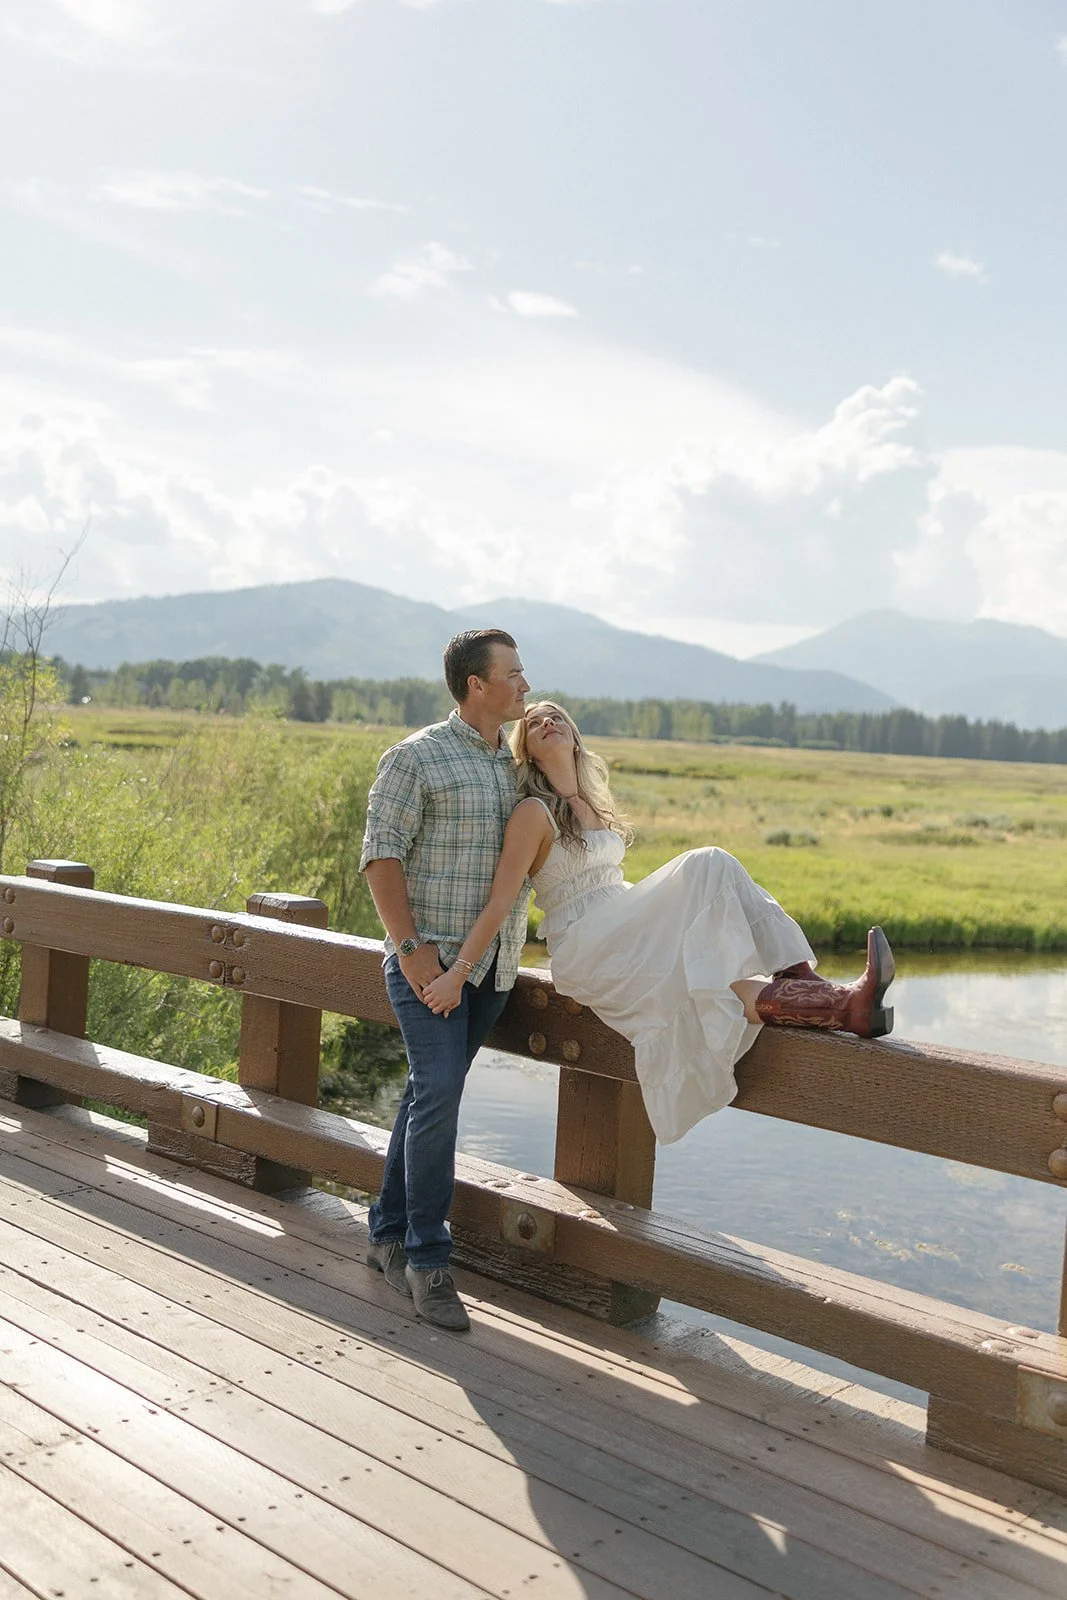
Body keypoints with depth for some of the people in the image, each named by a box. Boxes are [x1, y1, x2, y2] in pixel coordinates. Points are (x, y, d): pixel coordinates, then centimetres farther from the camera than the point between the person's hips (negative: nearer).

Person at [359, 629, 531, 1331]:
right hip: (430, 960, -6)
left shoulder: (518, 765, 15)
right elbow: (382, 853, -10)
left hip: (493, 966, 6)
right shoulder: (417, 757, -6)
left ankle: (389, 1234, 24)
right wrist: (410, 946, -18)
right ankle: (428, 1260, -3)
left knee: (431, 1095, 12)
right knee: (439, 1091, -13)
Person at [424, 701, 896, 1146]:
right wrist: (456, 974, -19)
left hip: (627, 934, 7)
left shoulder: (594, 802, 17)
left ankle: (802, 980, -29)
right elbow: (498, 903, -12)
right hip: (586, 950, -7)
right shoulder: (534, 812, -7)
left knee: (709, 867, -16)